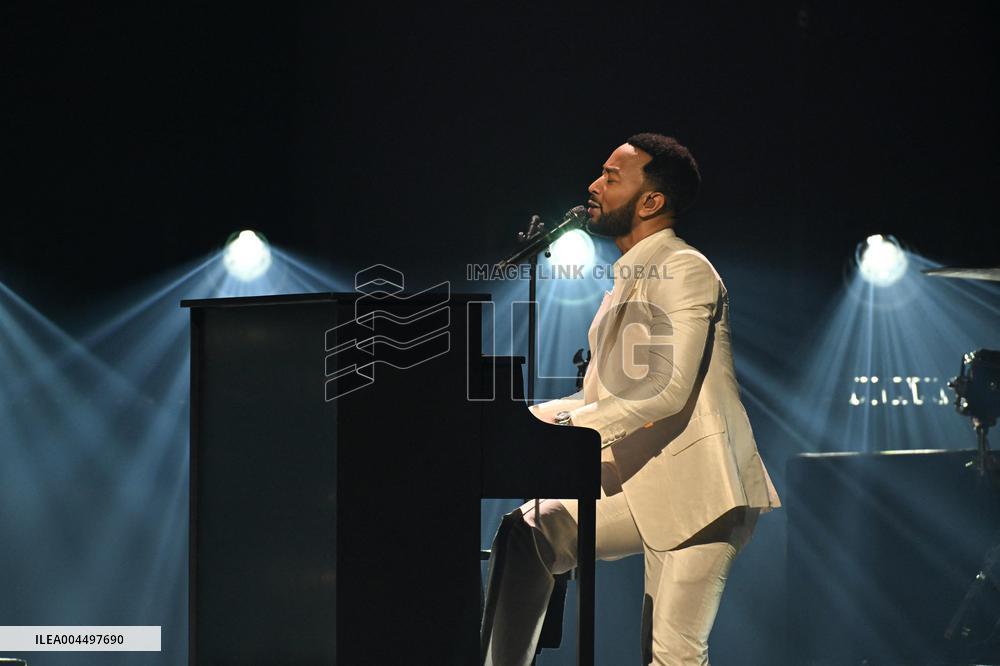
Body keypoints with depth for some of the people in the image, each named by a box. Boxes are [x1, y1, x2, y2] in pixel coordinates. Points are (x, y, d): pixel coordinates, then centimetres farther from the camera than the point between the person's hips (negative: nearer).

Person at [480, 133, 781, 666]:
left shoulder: (685, 269, -8)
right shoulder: (626, 283, 20)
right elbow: (597, 399, 19)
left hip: (697, 485, -8)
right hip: (642, 485, 8)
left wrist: (569, 425, -21)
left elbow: (671, 392, -19)